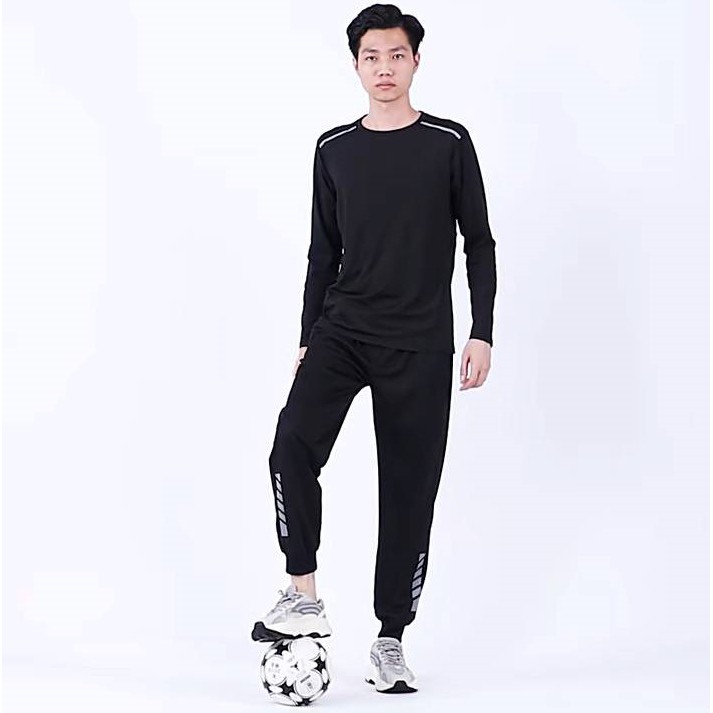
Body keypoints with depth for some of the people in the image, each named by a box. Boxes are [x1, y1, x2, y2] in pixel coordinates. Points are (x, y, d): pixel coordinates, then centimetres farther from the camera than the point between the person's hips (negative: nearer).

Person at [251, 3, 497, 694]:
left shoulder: (449, 143, 2)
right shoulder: (334, 149, 8)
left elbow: (479, 243, 4)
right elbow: (323, 252, 14)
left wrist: (482, 334, -4)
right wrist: (307, 339, 11)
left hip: (421, 345, -1)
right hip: (342, 330, 2)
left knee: (409, 490, 1)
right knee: (293, 445, -23)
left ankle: (390, 641, 13)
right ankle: (303, 597, -11)